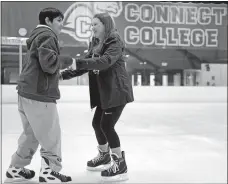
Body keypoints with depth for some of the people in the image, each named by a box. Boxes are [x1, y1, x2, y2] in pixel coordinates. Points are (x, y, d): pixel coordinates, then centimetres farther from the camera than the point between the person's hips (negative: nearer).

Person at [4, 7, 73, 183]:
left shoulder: (38, 36, 23)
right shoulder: (47, 36, -9)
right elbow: (49, 63, -23)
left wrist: (59, 72, 11)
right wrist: (67, 60, -6)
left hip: (28, 92, 10)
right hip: (39, 94, -10)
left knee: (31, 134, 19)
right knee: (51, 135, 0)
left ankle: (16, 169, 26)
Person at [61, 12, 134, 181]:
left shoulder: (115, 43, -16)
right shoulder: (95, 43, 10)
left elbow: (105, 61, -32)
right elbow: (87, 64, 9)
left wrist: (78, 63, -40)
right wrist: (65, 74, -2)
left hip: (118, 91, -9)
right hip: (104, 92, 9)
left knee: (107, 125, -12)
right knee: (97, 123, 14)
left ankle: (120, 165, 1)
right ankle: (104, 156, 37)